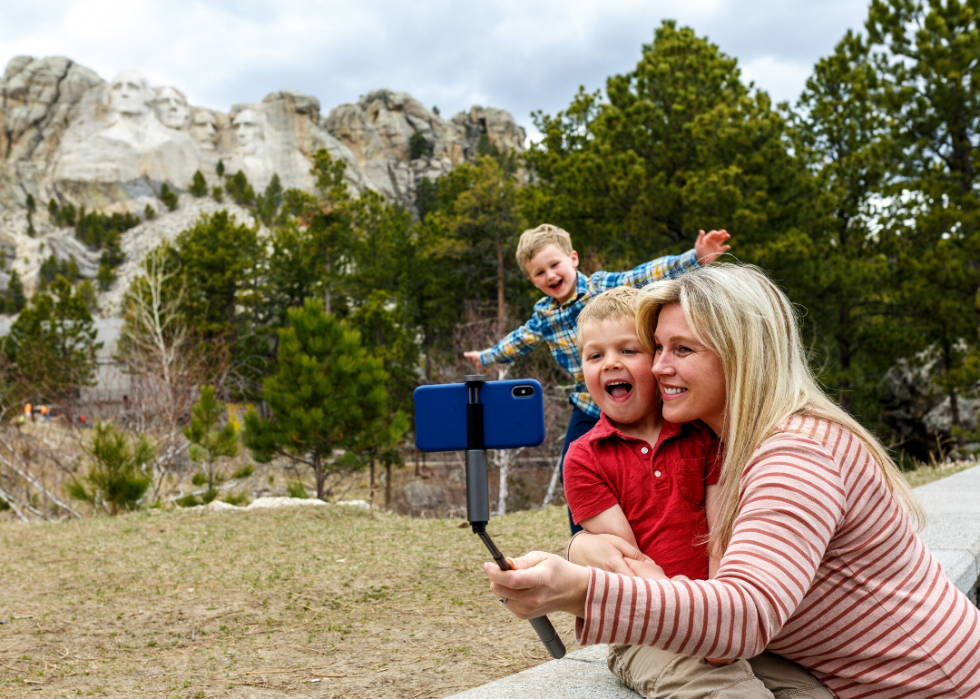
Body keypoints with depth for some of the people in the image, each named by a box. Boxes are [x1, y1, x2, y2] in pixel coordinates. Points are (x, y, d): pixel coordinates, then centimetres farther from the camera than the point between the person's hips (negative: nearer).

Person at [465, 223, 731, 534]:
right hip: (588, 405, 6)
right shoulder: (543, 314, 3)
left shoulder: (605, 286, -14)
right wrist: (487, 357, 36)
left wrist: (696, 258, -39)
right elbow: (521, 340, 24)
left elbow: (651, 274, -26)